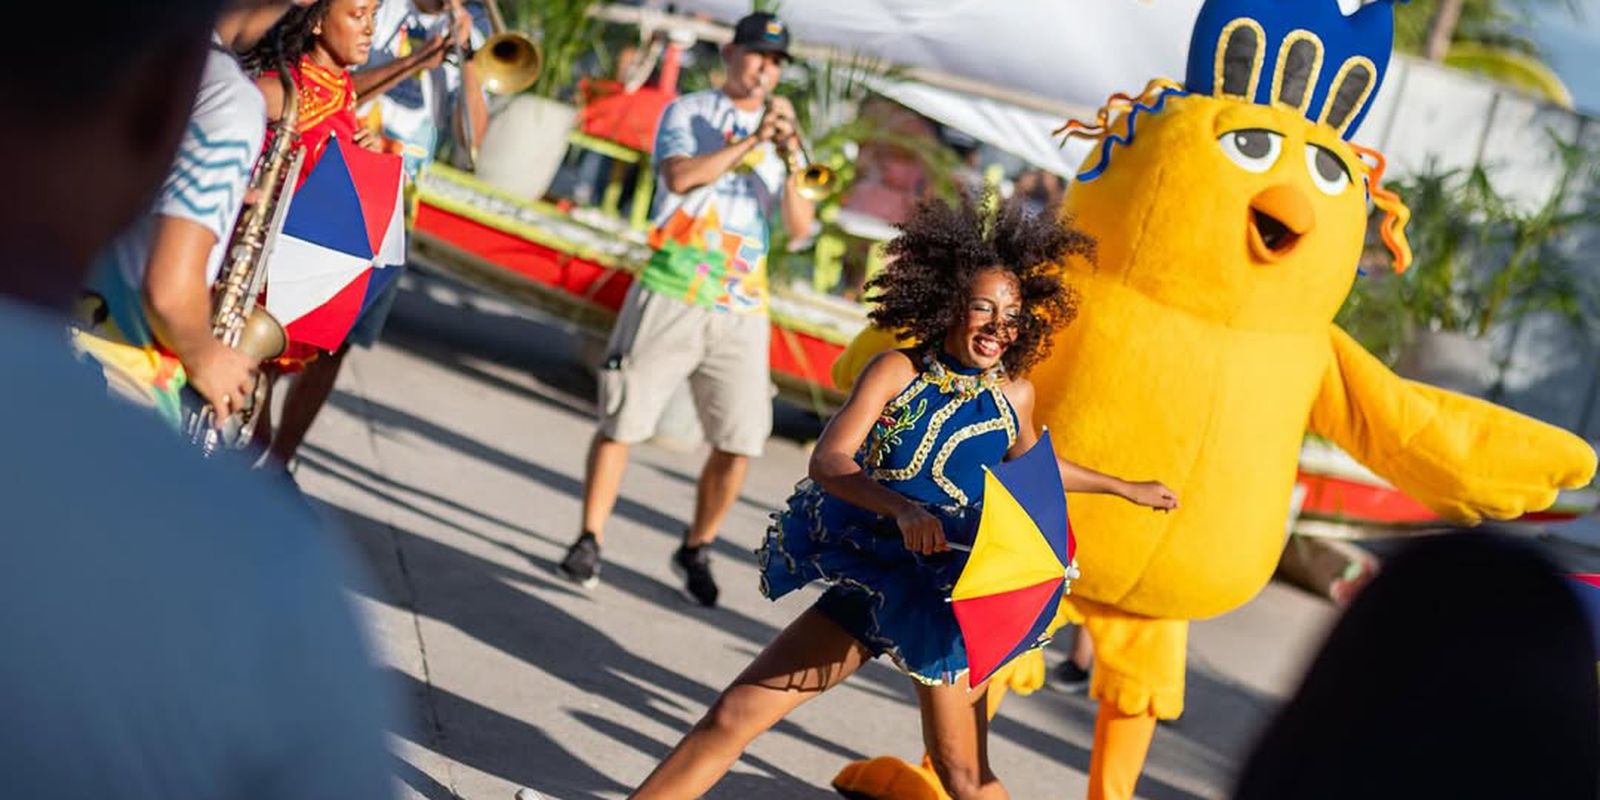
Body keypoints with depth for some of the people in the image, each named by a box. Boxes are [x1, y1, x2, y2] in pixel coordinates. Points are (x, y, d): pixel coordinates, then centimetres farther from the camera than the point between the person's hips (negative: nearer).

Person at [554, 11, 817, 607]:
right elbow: (679, 176, -14)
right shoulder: (687, 112, 6)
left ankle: (695, 550, 14)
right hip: (671, 295, -3)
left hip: (741, 311, 3)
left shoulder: (779, 139, 15)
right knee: (622, 422, -2)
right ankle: (589, 541, 10)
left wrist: (790, 153, -9)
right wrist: (751, 141, -14)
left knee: (739, 442, -3)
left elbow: (801, 227, 3)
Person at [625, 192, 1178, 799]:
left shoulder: (1014, 394, -2)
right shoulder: (898, 372, -11)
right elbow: (827, 461, -24)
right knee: (735, 715, -2)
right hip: (870, 581, -1)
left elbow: (1030, 463, 21)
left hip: (944, 595, 1)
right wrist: (903, 509, -40)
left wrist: (1124, 488, 31)